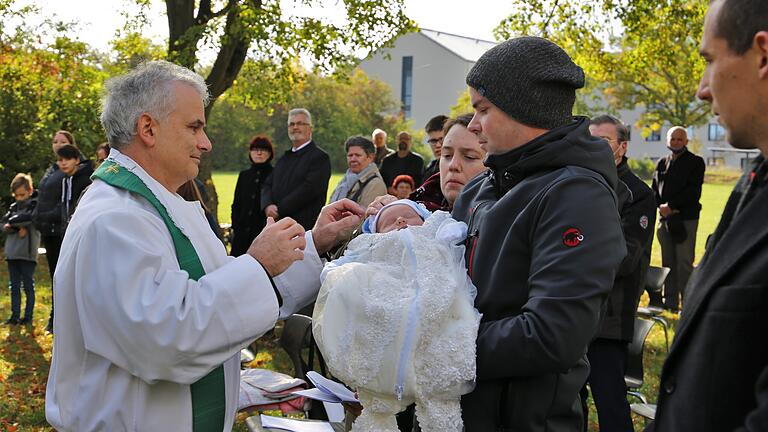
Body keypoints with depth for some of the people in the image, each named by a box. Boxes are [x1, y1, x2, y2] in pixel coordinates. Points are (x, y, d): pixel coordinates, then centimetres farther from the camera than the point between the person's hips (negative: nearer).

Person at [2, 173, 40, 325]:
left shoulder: (35, 204, -3)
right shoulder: (14, 206, 14)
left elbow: (28, 217, -22)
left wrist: (12, 222, -7)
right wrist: (17, 228, -11)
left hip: (27, 253, -6)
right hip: (12, 253, 6)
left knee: (28, 286, 1)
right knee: (14, 286, 10)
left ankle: (28, 316, 8)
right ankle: (15, 316, 15)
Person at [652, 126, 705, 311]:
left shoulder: (695, 162, 2)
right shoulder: (662, 163, 16)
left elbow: (693, 191, -7)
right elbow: (655, 188, 12)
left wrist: (671, 205, -13)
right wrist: (661, 206, -6)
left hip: (686, 218, -5)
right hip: (665, 217, 5)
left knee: (684, 261, -9)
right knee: (668, 261, 8)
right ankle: (670, 302, 14)